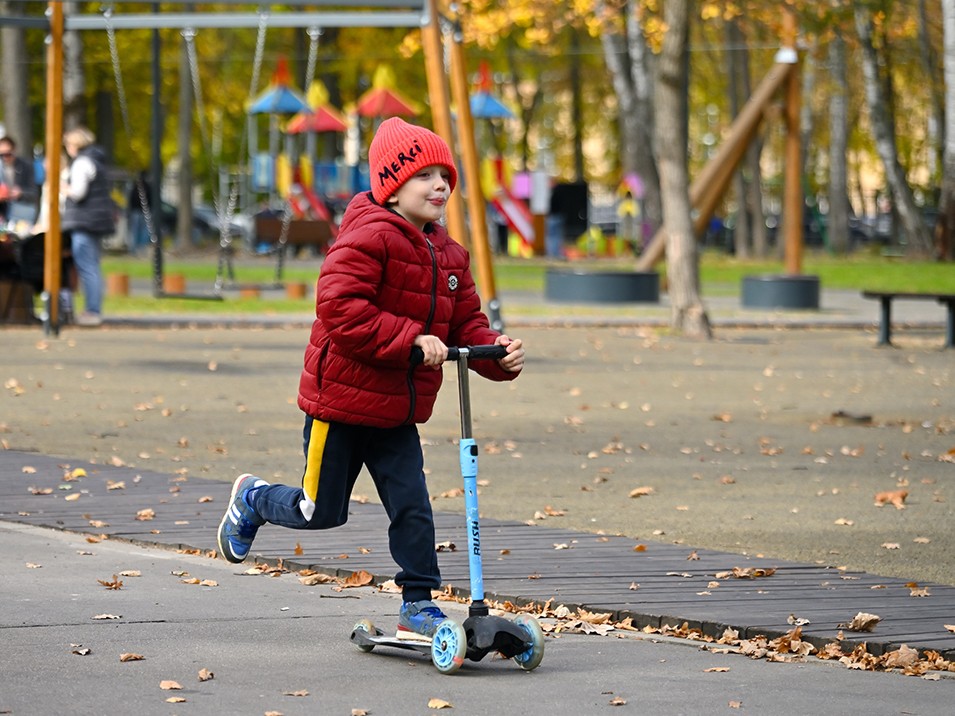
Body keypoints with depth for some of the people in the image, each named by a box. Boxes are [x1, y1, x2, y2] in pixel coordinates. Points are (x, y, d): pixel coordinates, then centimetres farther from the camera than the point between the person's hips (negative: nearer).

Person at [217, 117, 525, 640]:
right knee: (322, 512, 5)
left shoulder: (448, 255, 9)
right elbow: (340, 306, -28)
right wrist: (411, 339, -31)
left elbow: (465, 324, 12)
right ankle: (252, 499, 33)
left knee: (412, 506, -2)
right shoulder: (368, 237, -18)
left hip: (397, 411, 7)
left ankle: (418, 606, 6)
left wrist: (497, 352, -10)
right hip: (341, 398, -7)